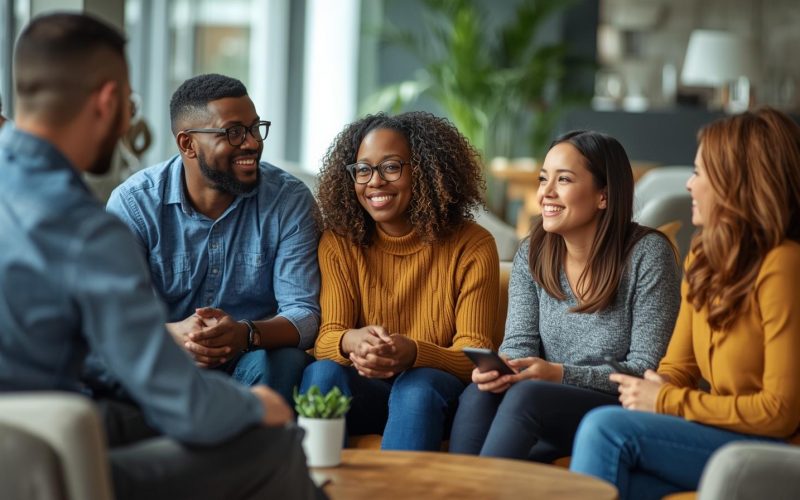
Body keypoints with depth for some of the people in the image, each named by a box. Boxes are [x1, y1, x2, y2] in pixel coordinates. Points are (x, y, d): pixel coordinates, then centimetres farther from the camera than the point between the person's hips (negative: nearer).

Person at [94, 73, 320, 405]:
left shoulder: (290, 201, -5)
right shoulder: (133, 203, -7)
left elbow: (303, 315, -12)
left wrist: (246, 334, -35)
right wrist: (172, 335, -37)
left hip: (254, 358, 1)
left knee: (282, 361, -32)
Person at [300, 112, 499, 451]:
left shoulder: (472, 246, -3)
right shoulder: (338, 243, 4)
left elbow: (474, 355, -8)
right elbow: (326, 338, -5)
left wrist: (411, 354, -31)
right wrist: (351, 341, -32)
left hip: (434, 388, -2)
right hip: (363, 390, 2)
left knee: (416, 386, -35)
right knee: (322, 373, -30)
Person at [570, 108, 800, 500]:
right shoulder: (704, 258, 12)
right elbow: (677, 368, 12)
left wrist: (667, 403, -13)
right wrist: (654, 391, -12)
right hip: (717, 436, 7)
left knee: (606, 429, -23)